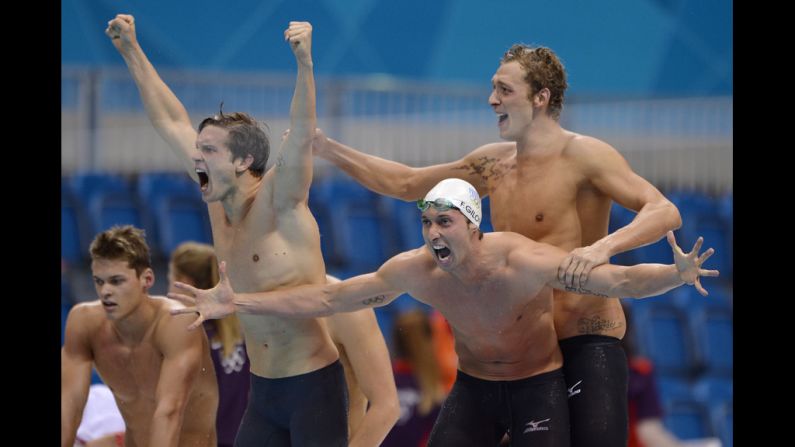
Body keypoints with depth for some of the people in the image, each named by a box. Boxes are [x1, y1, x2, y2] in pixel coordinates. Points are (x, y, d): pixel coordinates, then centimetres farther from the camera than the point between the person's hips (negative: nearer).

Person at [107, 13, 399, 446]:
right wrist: (132, 51, 16)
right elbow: (172, 121, 13)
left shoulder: (279, 204, -12)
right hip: (263, 392, 7)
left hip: (313, 386, -7)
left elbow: (301, 134, -30)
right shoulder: (219, 204, 6)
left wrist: (304, 61, -45)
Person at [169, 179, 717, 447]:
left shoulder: (523, 262, -28)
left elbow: (616, 279, -32)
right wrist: (239, 303, -11)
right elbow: (327, 298, -8)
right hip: (473, 386, 4)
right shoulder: (416, 270, -16)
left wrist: (675, 274, -52)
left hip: (538, 385, -4)